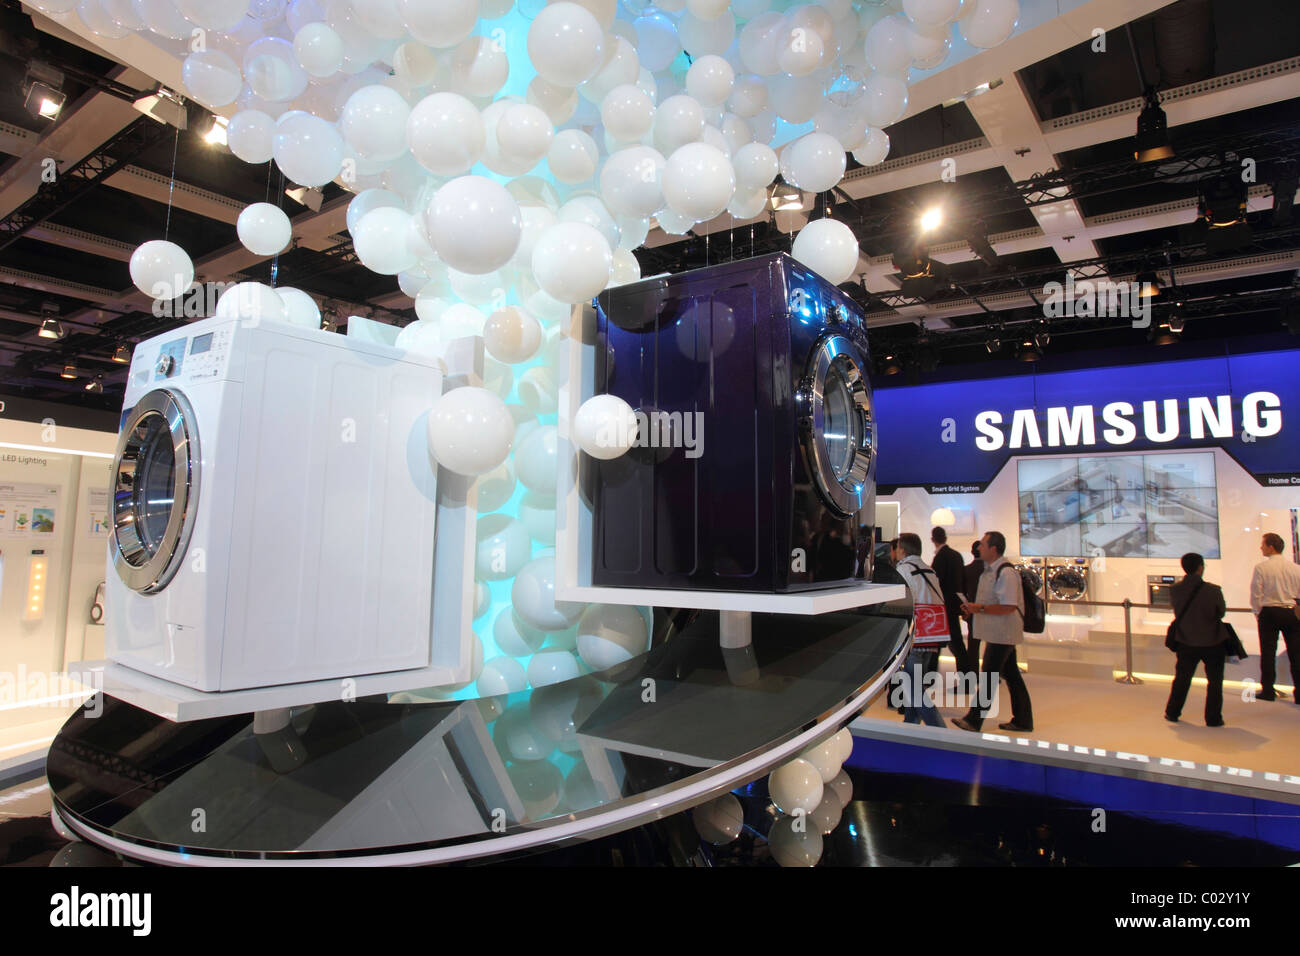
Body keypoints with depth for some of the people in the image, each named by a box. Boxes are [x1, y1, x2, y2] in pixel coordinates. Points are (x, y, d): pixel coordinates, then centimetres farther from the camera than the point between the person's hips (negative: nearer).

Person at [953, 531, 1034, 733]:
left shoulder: (1006, 573, -19)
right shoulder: (989, 570, 13)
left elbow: (1009, 606, -26)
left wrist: (980, 608, -22)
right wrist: (974, 607, 8)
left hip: (1002, 633, -10)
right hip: (998, 632, 10)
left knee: (989, 676, -4)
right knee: (1011, 675, 15)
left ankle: (974, 720, 2)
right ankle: (1022, 720, 25)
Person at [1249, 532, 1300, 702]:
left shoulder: (1261, 567, -8)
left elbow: (1256, 594, -7)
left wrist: (1257, 612, 8)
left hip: (1269, 612, -3)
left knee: (1268, 652, 4)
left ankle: (1268, 691, 7)